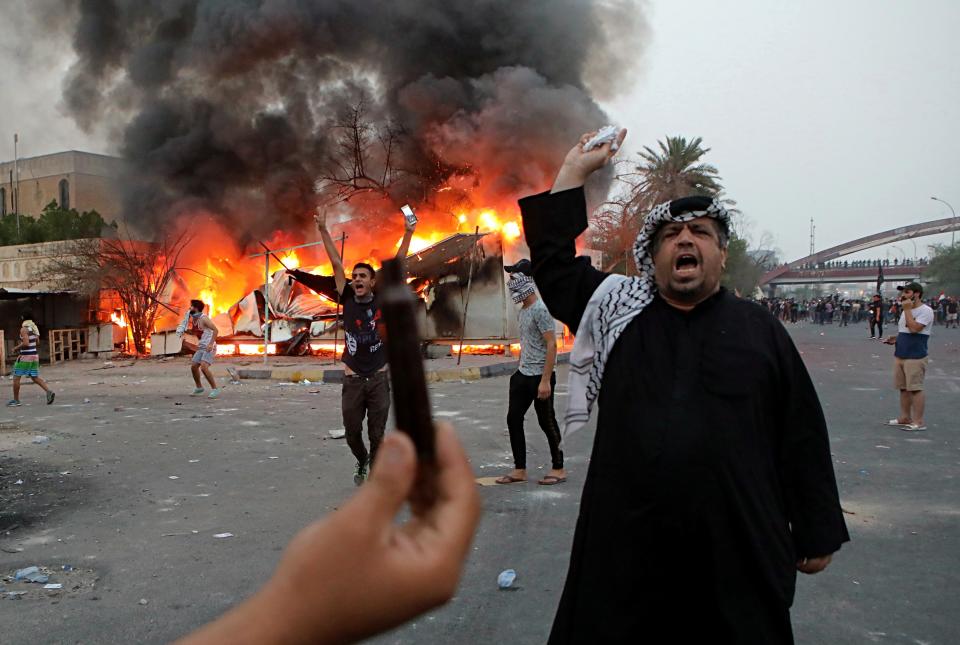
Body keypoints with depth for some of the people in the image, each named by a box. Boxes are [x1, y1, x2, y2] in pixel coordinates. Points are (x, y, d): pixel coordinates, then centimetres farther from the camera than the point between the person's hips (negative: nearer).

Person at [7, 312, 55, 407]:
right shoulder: (34, 328, 10)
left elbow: (26, 343, -22)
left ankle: (16, 400, 9)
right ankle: (49, 391, -9)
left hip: (25, 356, -8)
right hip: (35, 355, 8)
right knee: (35, 377, 10)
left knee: (16, 377, 4)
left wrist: (16, 348, -7)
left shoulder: (24, 329, -13)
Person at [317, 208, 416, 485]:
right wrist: (323, 230, -2)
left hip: (379, 380, -1)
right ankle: (362, 461, 41)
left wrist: (408, 233, -6)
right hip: (353, 381, 1)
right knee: (352, 433, 10)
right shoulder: (348, 300, 1)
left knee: (377, 435, 4)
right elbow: (336, 264, -1)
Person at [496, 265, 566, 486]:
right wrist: (520, 371, 18)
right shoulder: (522, 312, 13)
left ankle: (558, 469, 16)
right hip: (522, 375, 9)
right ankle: (519, 470, 15)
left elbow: (551, 346, -18)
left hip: (539, 376, -9)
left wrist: (545, 380, -21)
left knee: (547, 422, 2)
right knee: (513, 419, 7)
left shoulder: (541, 310, -14)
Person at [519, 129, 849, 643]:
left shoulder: (759, 328, 5)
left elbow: (802, 436, 5)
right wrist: (575, 169, 4)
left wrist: (818, 533, 5)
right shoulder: (619, 312, 7)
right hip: (626, 546, 1)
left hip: (739, 550, 0)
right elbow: (553, 260, 5)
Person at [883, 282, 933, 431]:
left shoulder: (925, 311, -12)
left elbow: (914, 328, -25)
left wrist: (907, 310, -19)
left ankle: (919, 422, -1)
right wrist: (895, 339, 8)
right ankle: (905, 418, 23)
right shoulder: (906, 310, 16)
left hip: (915, 357, -9)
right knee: (903, 388, 13)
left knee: (915, 388, -6)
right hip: (900, 355, 9)